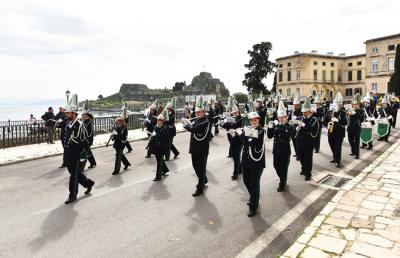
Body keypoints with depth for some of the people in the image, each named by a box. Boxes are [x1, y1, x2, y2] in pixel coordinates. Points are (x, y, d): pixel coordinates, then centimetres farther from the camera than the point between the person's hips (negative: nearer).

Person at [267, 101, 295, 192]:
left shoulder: (290, 127, -8)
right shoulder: (275, 125, 2)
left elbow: (287, 137, -25)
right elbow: (269, 136, -2)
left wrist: (280, 128, -29)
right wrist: (270, 127, -17)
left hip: (285, 151, -4)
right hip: (276, 150, 4)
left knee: (283, 168, 2)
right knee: (276, 166, 15)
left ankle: (282, 184, 19)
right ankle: (283, 179, 40)